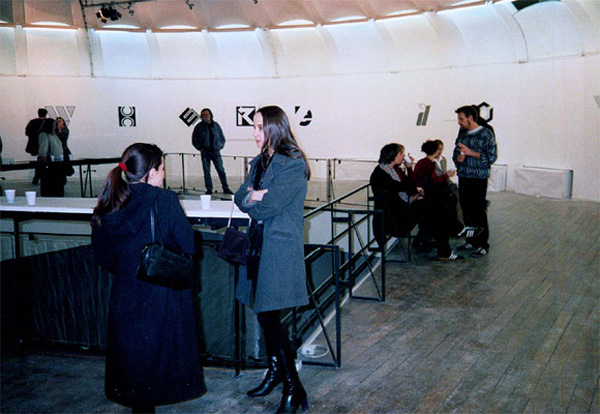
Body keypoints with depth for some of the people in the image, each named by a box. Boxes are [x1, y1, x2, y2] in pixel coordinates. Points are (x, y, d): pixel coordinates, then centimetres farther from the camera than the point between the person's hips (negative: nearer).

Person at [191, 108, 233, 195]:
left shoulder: (216, 125, 9)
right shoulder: (199, 127, 5)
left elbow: (222, 138, 18)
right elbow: (194, 140, 11)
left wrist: (220, 146, 4)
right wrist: (200, 148, -1)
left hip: (215, 152, 0)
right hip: (205, 152, 0)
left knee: (221, 170, -5)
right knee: (206, 171, 0)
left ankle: (226, 188, -2)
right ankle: (209, 189, 7)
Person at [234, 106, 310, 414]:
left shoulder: (293, 165, -13)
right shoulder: (260, 161, 14)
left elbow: (272, 205, -20)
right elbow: (241, 197, 9)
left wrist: (251, 198, -2)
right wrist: (255, 197, -12)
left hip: (280, 248, -8)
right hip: (259, 245, 8)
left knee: (269, 316, -9)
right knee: (263, 313, 16)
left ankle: (293, 389, 2)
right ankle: (276, 371, 34)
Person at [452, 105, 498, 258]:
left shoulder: (486, 134, -5)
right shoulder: (462, 136, 14)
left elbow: (492, 157, -11)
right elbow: (455, 154, 23)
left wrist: (470, 153, -14)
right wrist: (458, 158, -1)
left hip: (478, 179, -6)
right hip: (463, 178, 6)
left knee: (478, 211, -5)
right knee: (466, 211, 8)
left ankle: (483, 245, 2)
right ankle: (471, 241, 20)